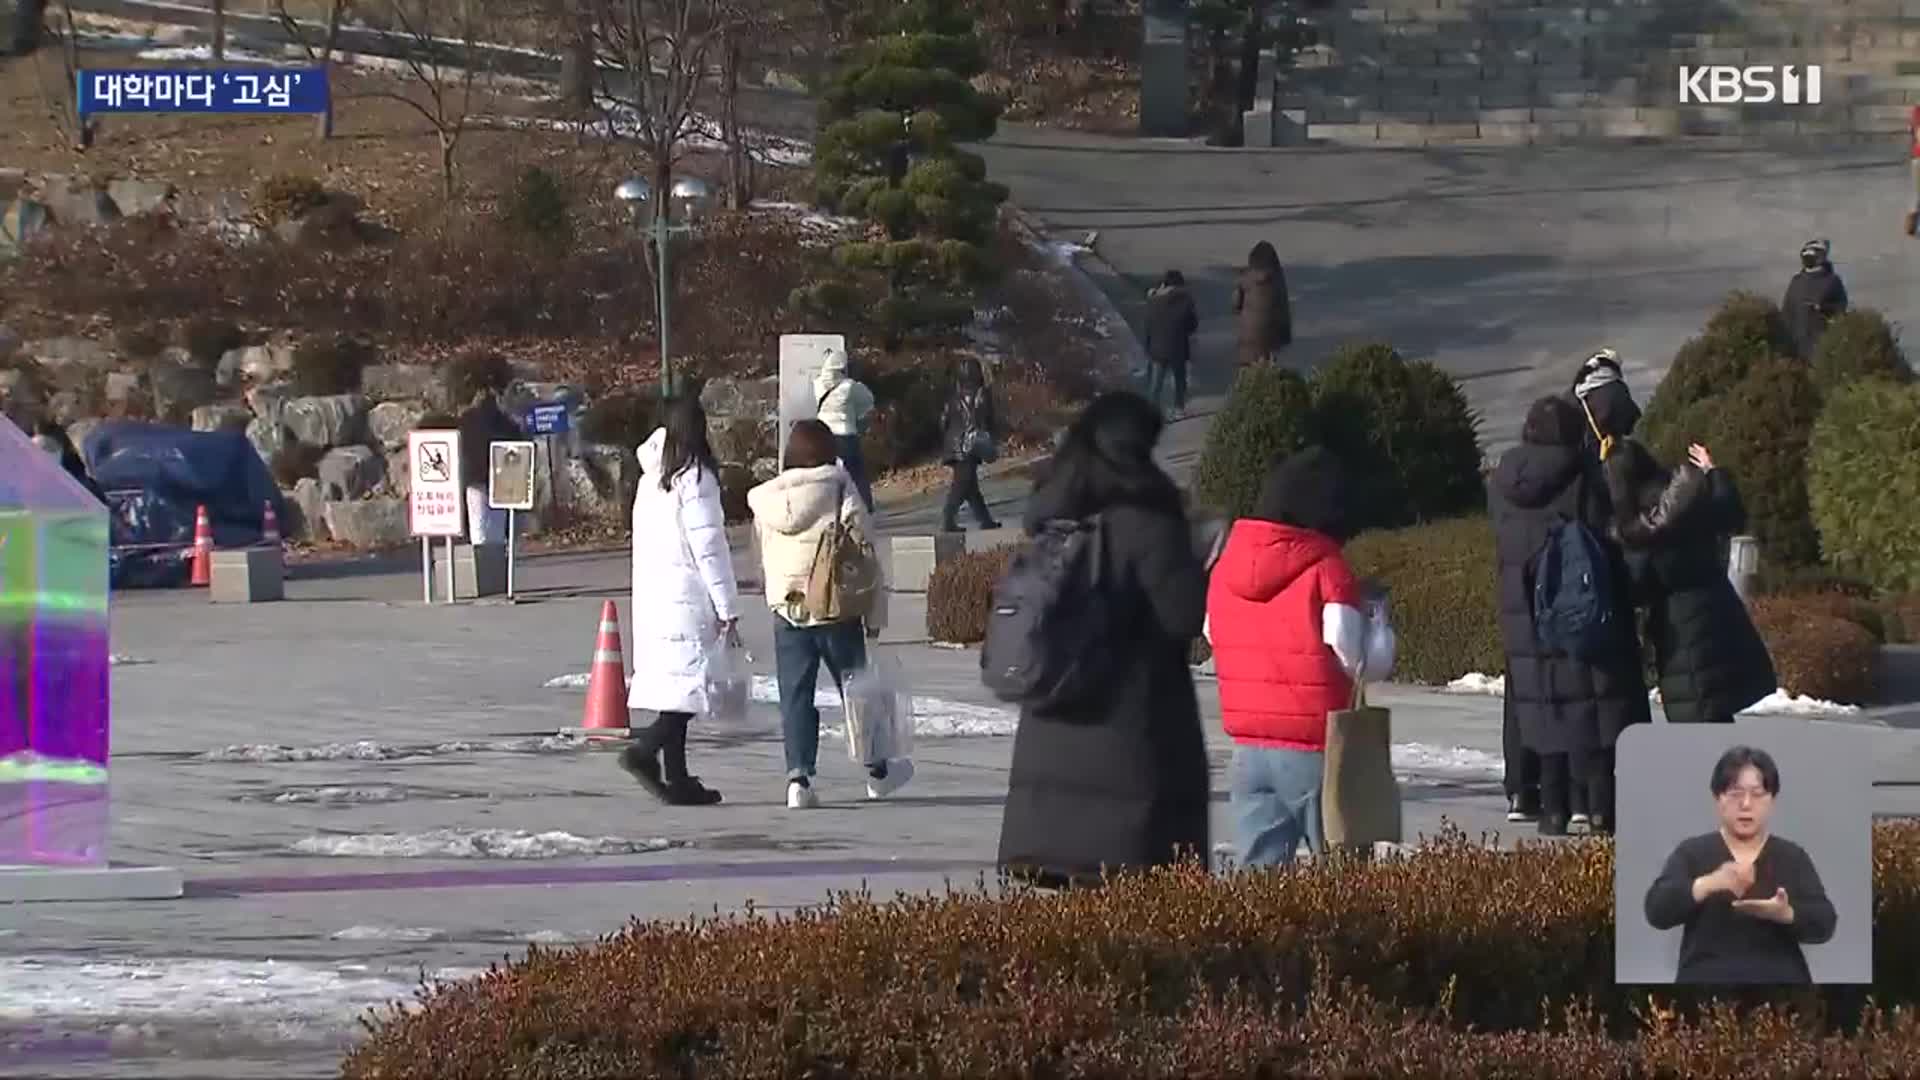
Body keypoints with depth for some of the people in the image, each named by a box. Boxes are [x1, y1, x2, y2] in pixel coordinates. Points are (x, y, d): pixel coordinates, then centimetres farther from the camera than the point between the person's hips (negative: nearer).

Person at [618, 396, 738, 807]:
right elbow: (709, 546, -12)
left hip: (652, 598, 8)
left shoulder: (652, 478, 12)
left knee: (675, 686, 9)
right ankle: (644, 751, -22)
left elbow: (644, 541, 12)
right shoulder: (695, 478, -11)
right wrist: (727, 608, -9)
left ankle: (677, 778, 8)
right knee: (692, 679, -7)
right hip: (688, 598, -8)